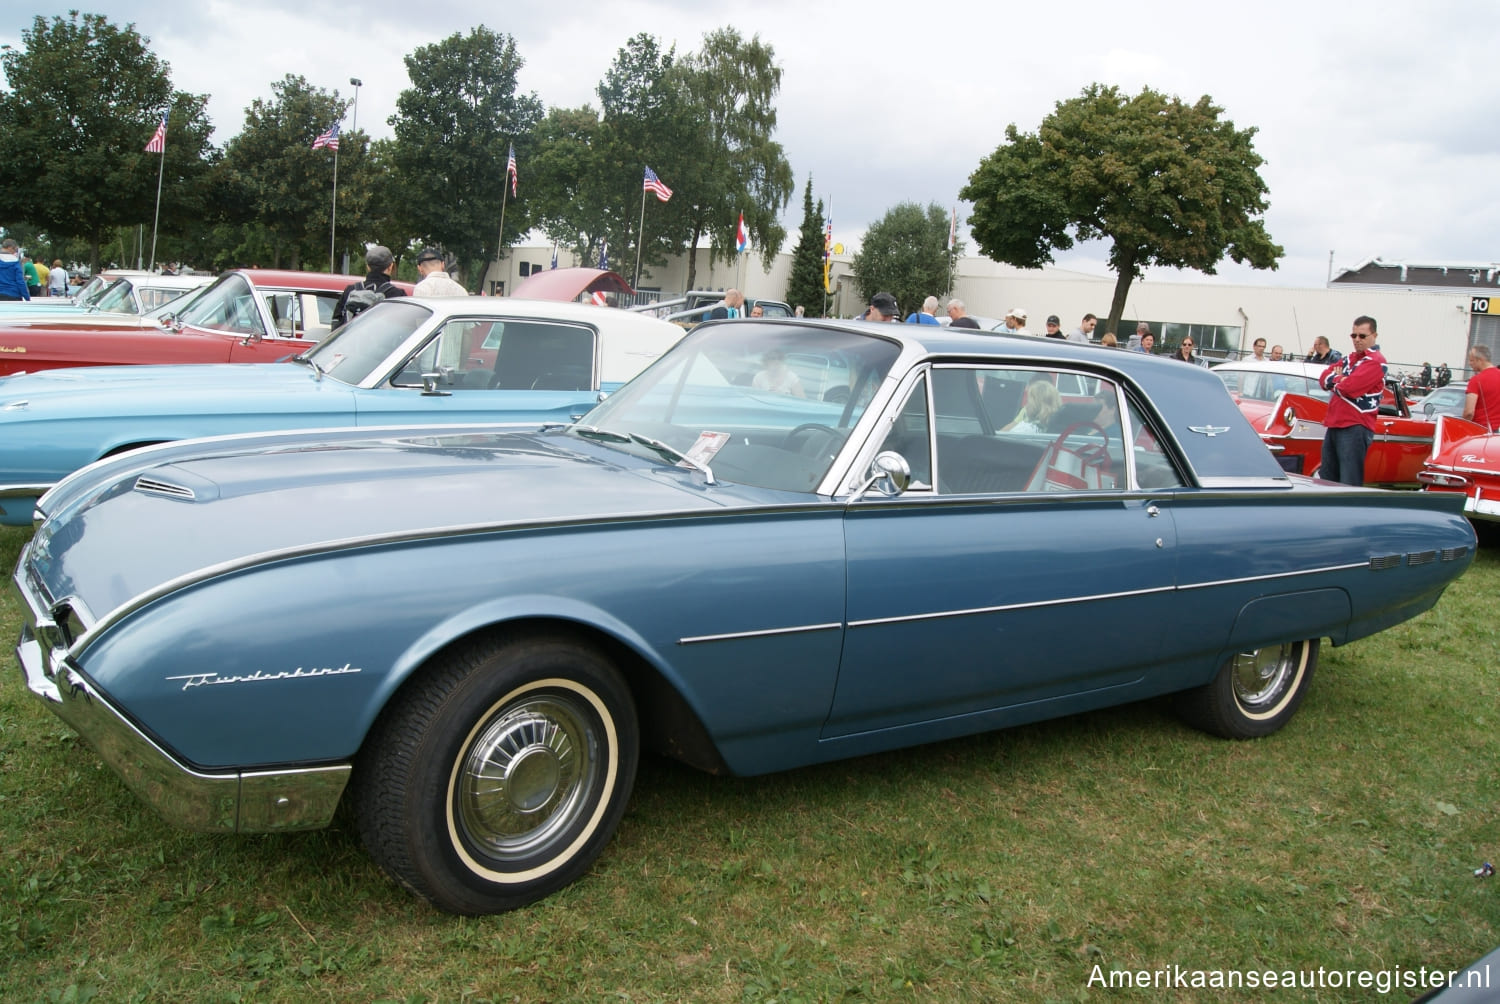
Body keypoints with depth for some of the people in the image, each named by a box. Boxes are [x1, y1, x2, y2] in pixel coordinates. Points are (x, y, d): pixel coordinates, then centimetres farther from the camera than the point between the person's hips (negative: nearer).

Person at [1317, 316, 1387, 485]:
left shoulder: (1376, 362, -8)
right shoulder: (1349, 358, 19)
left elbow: (1349, 387, -19)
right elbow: (1324, 379, 12)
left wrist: (1336, 379, 1)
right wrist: (1341, 380, -7)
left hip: (1355, 428, -9)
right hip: (1334, 425, 9)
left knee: (1349, 484, -9)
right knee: (1327, 481, 13)